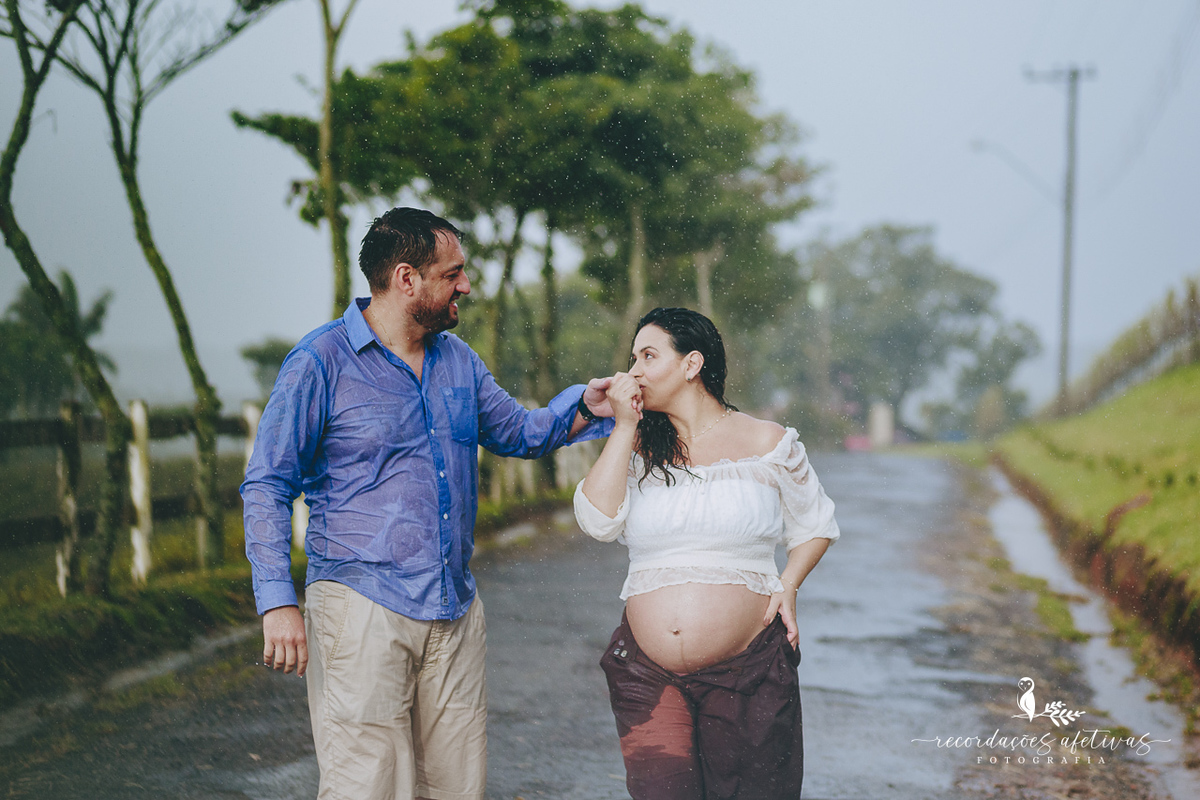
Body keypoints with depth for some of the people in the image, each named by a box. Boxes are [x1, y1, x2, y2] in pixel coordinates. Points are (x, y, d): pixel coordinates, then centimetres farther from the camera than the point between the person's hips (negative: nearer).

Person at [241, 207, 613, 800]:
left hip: (455, 611, 6)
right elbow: (267, 486, -6)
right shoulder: (320, 362, -6)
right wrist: (278, 603, -15)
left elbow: (515, 433, 27)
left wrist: (582, 407, 6)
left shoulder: (458, 360, 13)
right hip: (362, 611, -6)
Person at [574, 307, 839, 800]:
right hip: (648, 676, 2)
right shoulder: (638, 447, 8)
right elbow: (598, 521, -8)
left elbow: (816, 526, 14)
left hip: (747, 672, -1)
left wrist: (787, 585, -4)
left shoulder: (767, 444, 2)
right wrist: (624, 426, -6)